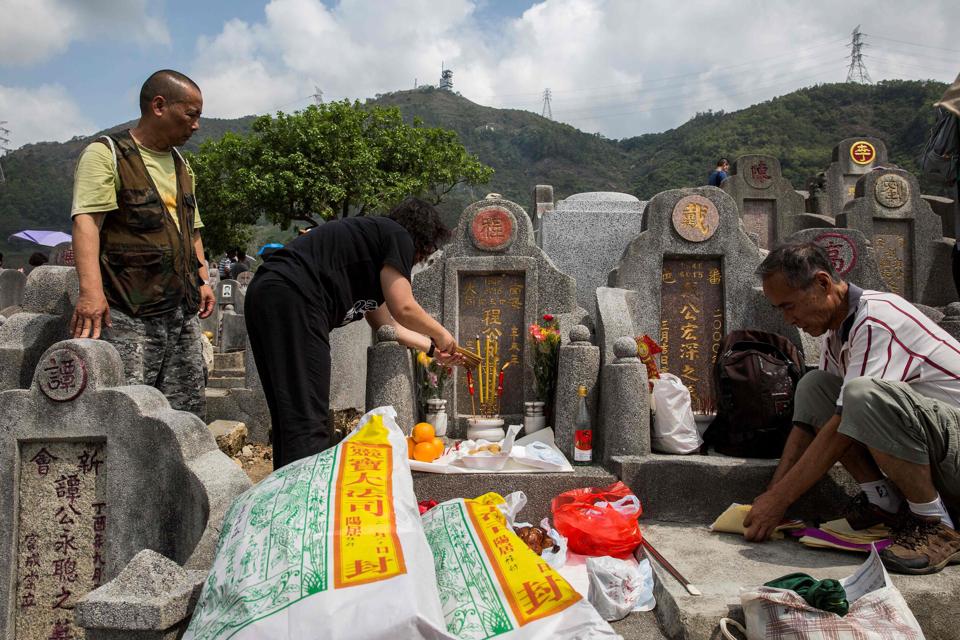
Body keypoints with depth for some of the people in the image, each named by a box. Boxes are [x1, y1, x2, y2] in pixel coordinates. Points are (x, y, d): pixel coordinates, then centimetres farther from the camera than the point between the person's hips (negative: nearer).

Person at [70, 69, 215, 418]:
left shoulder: (180, 164, 21)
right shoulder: (105, 153, -3)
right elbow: (86, 220, -16)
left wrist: (202, 279, 14)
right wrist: (91, 290, -28)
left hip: (184, 311, 7)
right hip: (128, 314, -7)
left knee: (186, 412, 5)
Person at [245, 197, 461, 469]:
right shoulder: (398, 235, 5)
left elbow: (386, 323, 36)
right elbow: (403, 308, -3)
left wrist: (433, 348, 42)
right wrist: (441, 334, 15)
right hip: (292, 297, -10)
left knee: (291, 418, 14)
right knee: (308, 424, -11)